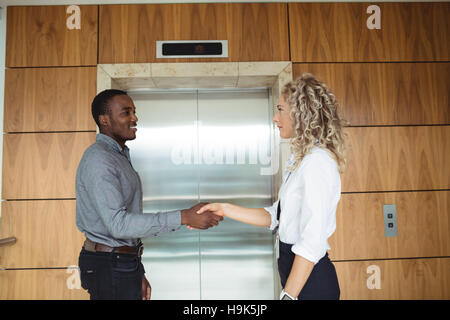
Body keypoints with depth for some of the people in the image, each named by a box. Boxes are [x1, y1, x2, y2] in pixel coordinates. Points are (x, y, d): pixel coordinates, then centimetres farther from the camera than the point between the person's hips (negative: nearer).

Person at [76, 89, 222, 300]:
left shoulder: (120, 156, 14)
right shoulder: (98, 160, -17)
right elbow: (118, 224, -26)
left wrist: (137, 273, 16)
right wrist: (183, 217, -29)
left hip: (124, 262, 9)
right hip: (109, 266, -9)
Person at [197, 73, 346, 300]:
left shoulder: (318, 162, -19)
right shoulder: (300, 160, 12)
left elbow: (312, 242, -23)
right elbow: (275, 217, 9)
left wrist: (288, 295, -21)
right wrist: (225, 210, 4)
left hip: (310, 281, -8)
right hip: (293, 268, 9)